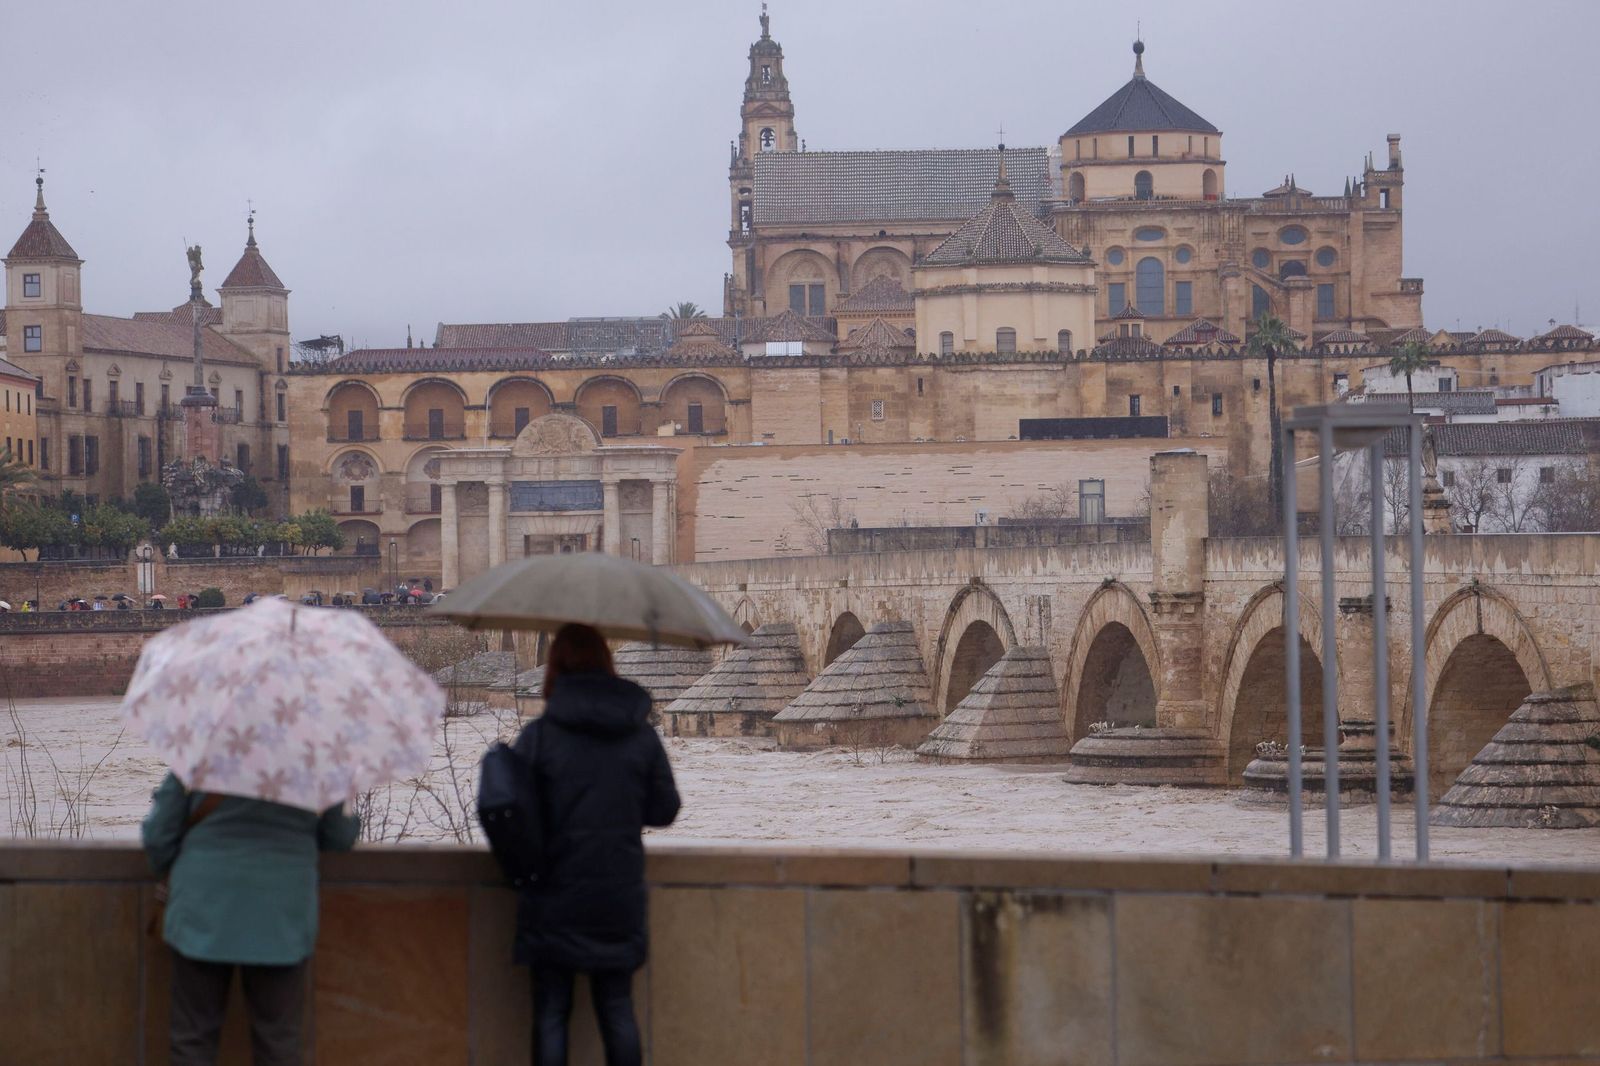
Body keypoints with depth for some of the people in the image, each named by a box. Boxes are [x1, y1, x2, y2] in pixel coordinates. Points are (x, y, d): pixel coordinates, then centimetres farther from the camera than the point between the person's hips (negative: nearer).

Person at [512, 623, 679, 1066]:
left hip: (555, 900, -3)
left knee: (550, 1011, 4)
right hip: (619, 897, 3)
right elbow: (665, 809, 6)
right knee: (617, 1008, 11)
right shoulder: (641, 735, -1)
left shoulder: (539, 735, -11)